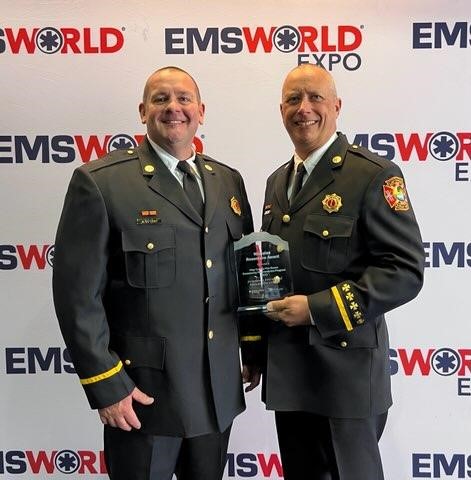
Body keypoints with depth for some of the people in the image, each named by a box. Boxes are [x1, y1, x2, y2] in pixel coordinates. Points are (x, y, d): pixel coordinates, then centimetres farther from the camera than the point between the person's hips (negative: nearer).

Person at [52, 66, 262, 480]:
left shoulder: (228, 181, 8)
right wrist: (106, 385, -13)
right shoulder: (100, 182, -10)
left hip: (220, 387, 5)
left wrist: (254, 350, 12)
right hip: (142, 391, -5)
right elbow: (78, 294, -12)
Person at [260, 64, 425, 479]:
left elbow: (406, 271, -17)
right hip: (286, 371, 6)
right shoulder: (278, 181, 12)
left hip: (345, 368, -6)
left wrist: (317, 309, -21)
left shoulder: (374, 175, -11)